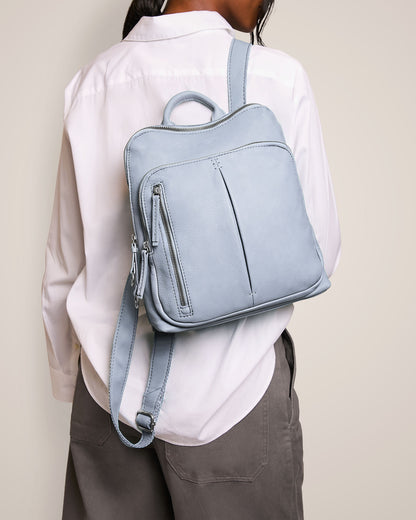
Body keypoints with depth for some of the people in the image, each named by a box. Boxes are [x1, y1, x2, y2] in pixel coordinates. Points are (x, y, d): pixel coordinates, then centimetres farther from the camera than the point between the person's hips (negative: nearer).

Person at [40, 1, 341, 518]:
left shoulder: (93, 79, -1)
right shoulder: (276, 78, -13)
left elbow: (63, 264, 5)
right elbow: (318, 252, -7)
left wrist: (69, 379, 18)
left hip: (108, 390, 5)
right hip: (229, 395, -4)